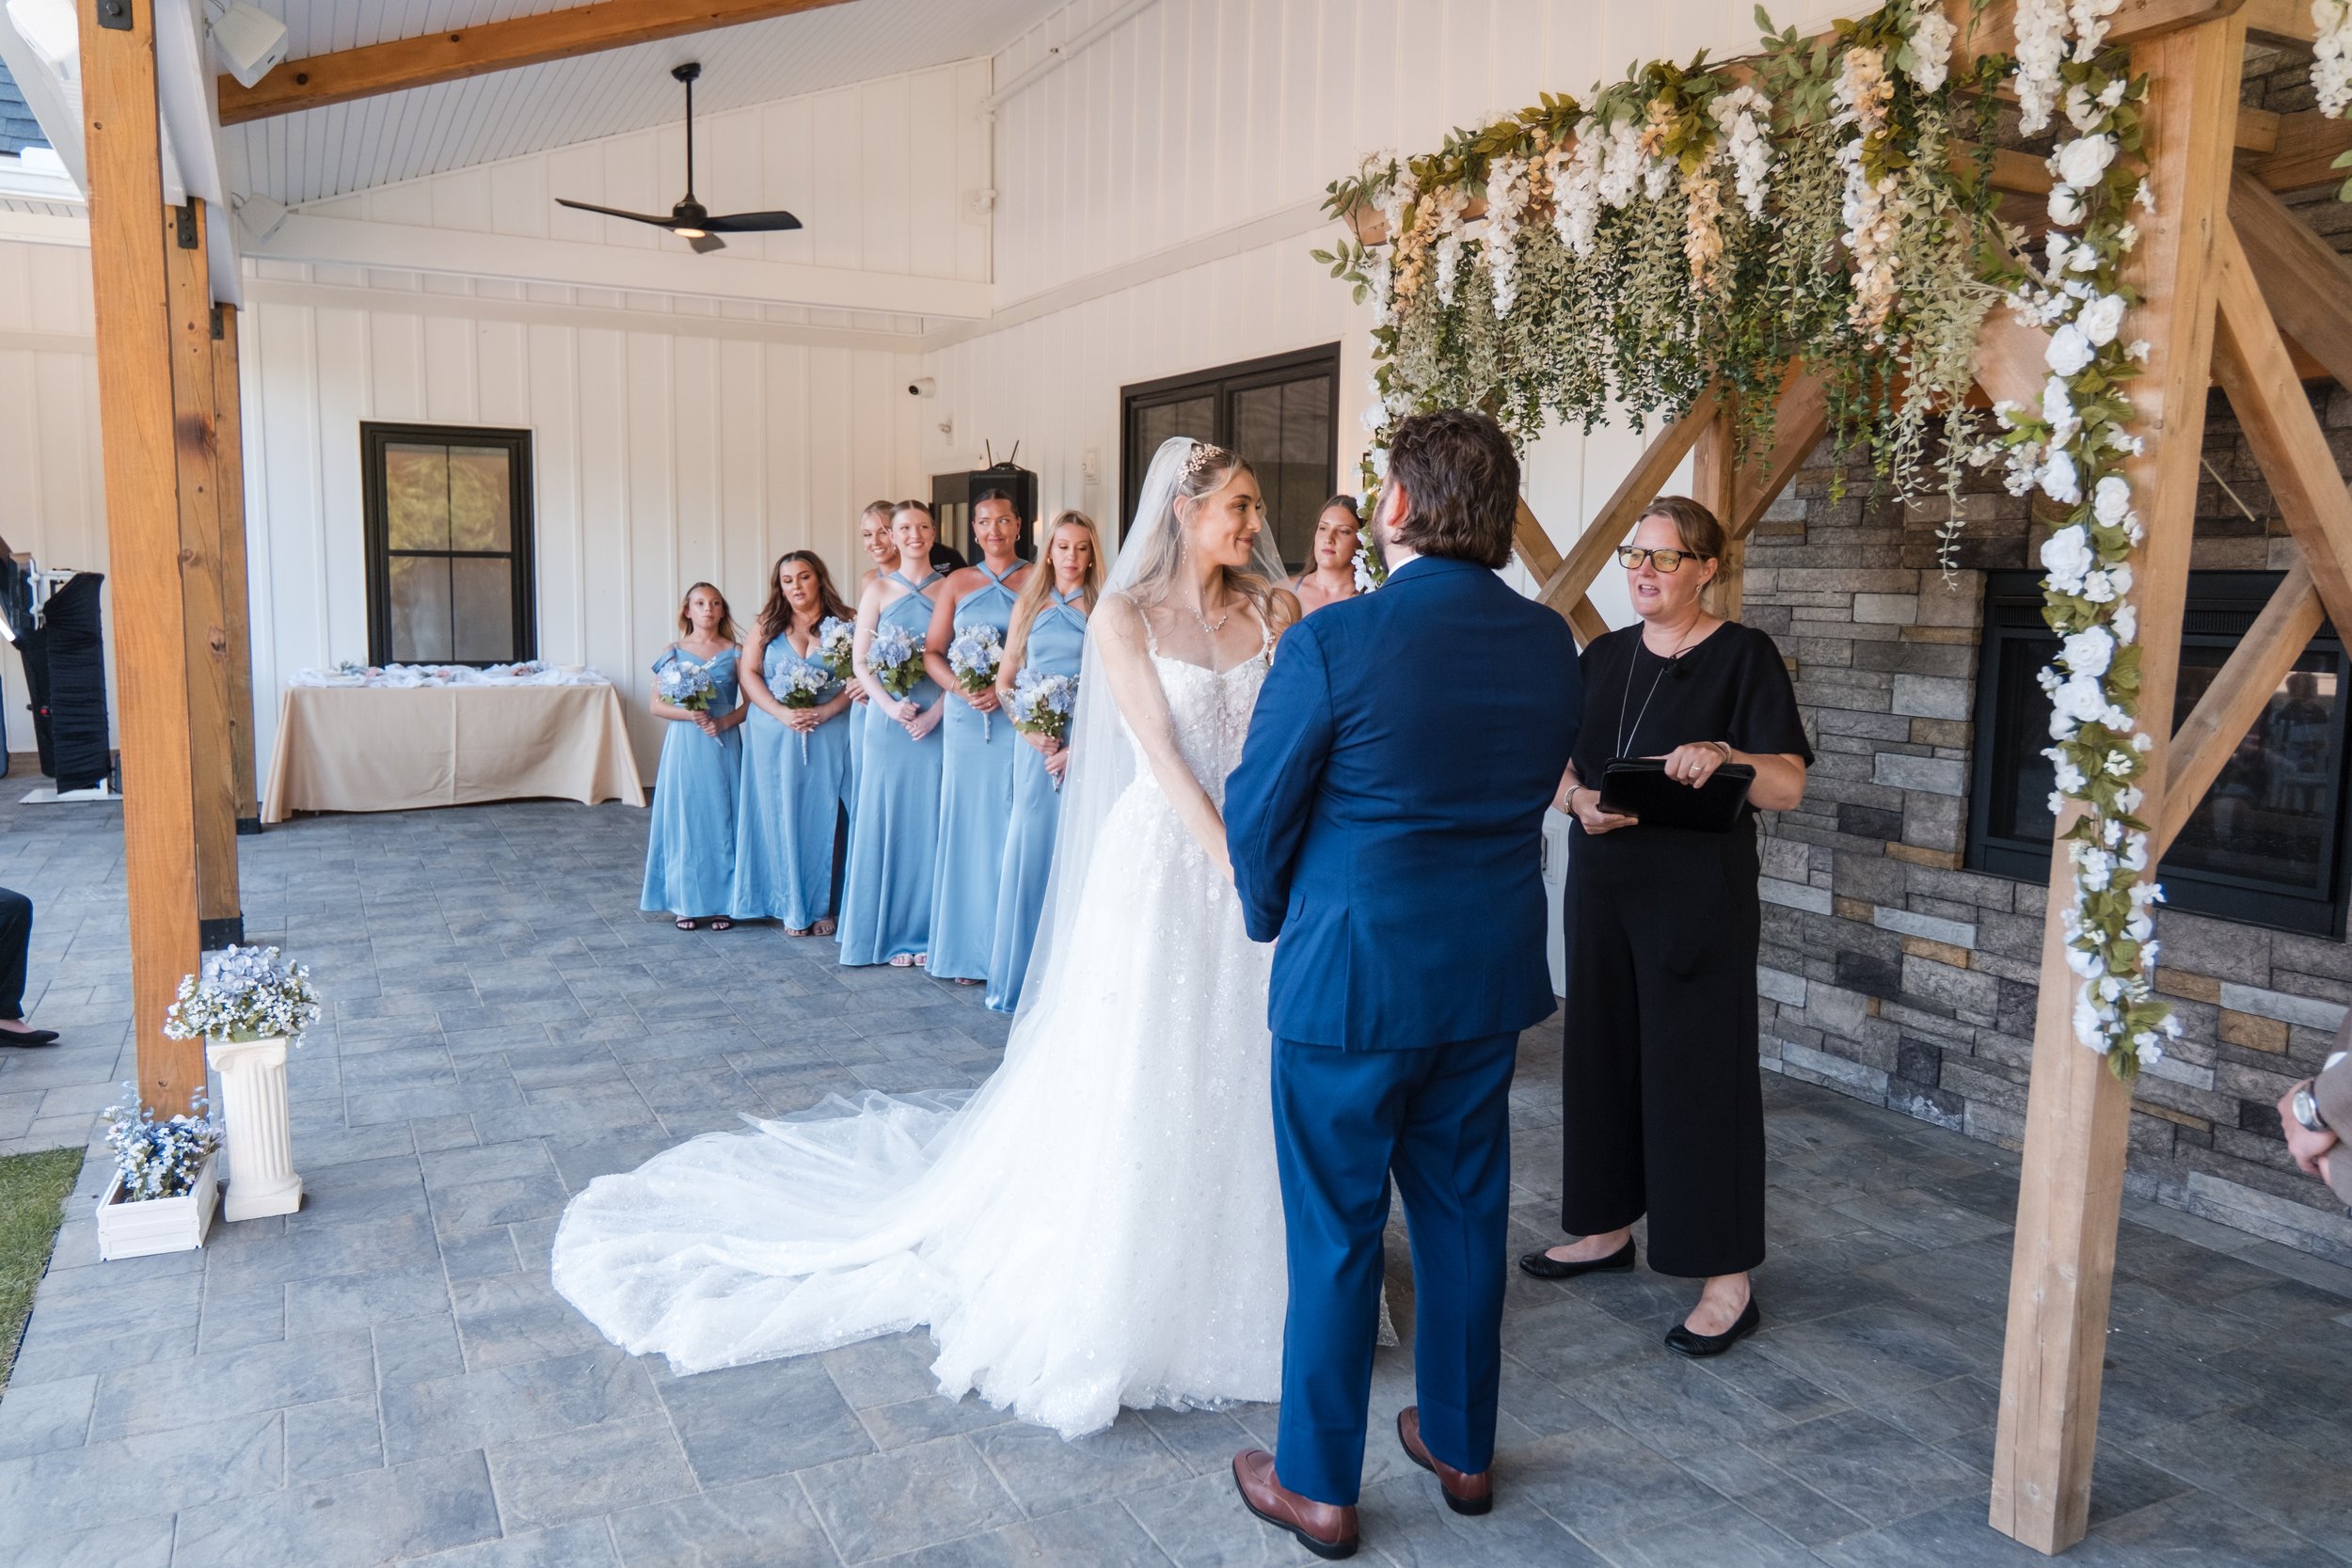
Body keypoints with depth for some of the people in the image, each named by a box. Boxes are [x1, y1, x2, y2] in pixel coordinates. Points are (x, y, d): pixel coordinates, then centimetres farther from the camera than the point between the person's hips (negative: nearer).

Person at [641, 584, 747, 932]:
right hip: (684, 746, 1)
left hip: (723, 746, 0)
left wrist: (724, 721, -15)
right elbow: (657, 705, 3)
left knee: (722, 819, 1)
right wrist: (689, 714, -13)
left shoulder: (735, 653, 5)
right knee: (684, 820, 1)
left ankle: (723, 902, 8)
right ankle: (686, 902, 9)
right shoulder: (673, 653, 6)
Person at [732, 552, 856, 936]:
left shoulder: (842, 624, 3)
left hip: (827, 735, -2)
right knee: (782, 818, 2)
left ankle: (821, 906, 8)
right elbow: (749, 674, 1)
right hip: (774, 737, 2)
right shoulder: (767, 626, 10)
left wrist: (824, 711, -17)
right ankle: (792, 906, 10)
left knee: (820, 818, 1)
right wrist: (782, 713, -13)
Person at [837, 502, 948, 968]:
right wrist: (889, 705, -13)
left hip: (938, 717, 0)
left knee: (931, 821, 3)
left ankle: (927, 930, 14)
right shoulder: (878, 589, 6)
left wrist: (936, 711, -11)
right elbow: (861, 662, 2)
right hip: (889, 718, 0)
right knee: (888, 820, 3)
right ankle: (889, 932, 13)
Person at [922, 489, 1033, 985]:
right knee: (966, 826, 3)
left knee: (1013, 829, -3)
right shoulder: (957, 584, 13)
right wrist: (961, 688, -10)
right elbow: (932, 652, 9)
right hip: (966, 721, 3)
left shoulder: (1038, 581, 4)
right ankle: (967, 949, 9)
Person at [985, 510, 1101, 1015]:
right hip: (1036, 744, 3)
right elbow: (1004, 682, 12)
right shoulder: (1028, 607, 12)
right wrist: (1030, 729, -5)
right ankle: (1023, 976, 14)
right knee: (1029, 852, 3)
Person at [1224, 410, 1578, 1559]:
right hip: (1489, 977, 5)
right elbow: (1535, 791, 8)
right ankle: (1461, 1446, 38)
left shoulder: (1333, 643, -18)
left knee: (1336, 1235, 9)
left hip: (1350, 977, -5)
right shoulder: (1550, 645, -2)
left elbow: (1257, 813, -9)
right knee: (1465, 1216, 19)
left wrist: (1273, 917, 9)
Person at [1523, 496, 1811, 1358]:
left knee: (1699, 1068, -3)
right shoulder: (1604, 655, 11)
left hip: (1699, 899, -5)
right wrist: (1579, 801, -9)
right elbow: (1559, 766, 13)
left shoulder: (1743, 656, -4)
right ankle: (1609, 1227, 29)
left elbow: (1788, 786, -10)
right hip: (1604, 889, 6)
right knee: (1602, 1053, 12)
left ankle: (1728, 1278, 7)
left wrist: (1721, 755, -28)